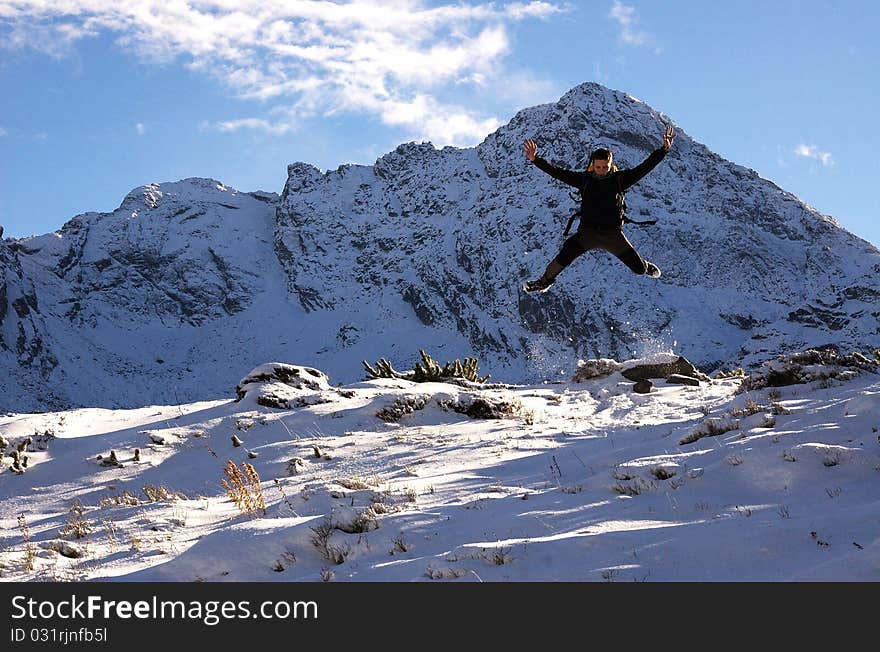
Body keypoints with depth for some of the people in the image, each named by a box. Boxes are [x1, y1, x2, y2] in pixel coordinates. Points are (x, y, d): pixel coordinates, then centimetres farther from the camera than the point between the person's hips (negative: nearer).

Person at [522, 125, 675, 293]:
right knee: (564, 258, -23)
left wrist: (664, 149, -10)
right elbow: (557, 172, 0)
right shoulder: (585, 179, 2)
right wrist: (535, 159, -8)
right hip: (588, 232, 0)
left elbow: (645, 167, -2)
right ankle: (546, 280, 5)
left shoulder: (619, 179, 1)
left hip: (613, 234, 0)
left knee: (639, 268, 3)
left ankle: (646, 266, 42)